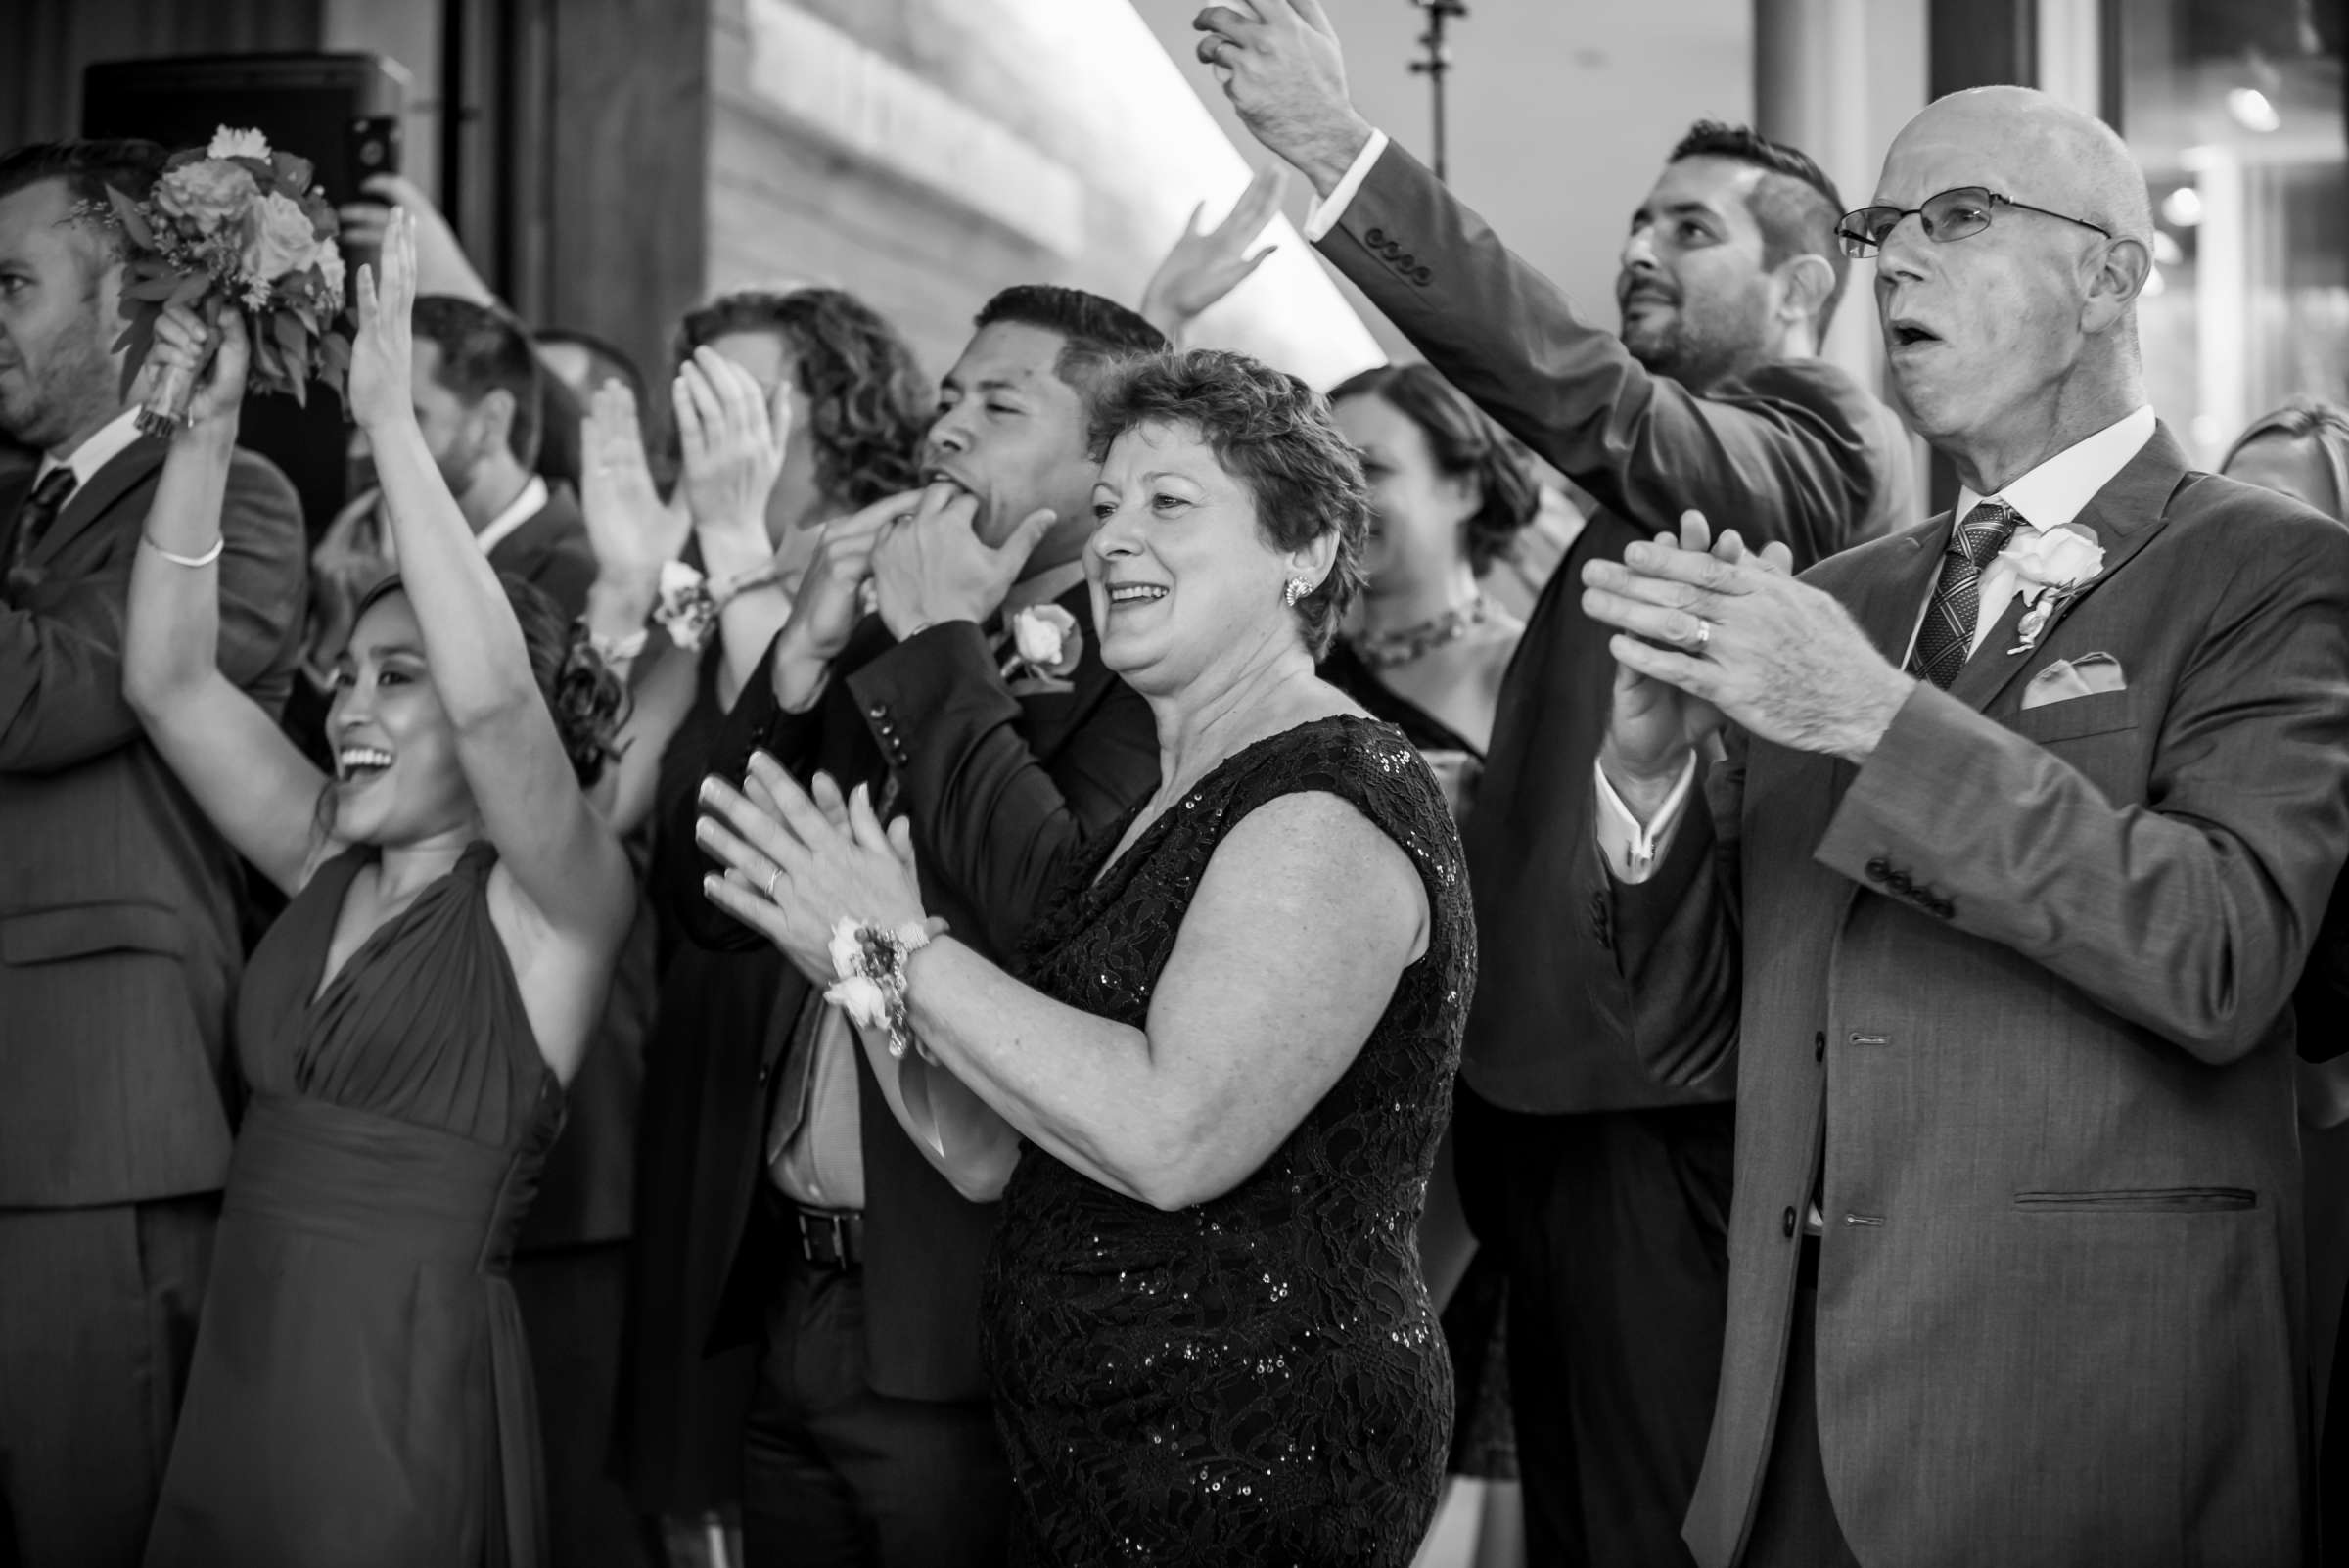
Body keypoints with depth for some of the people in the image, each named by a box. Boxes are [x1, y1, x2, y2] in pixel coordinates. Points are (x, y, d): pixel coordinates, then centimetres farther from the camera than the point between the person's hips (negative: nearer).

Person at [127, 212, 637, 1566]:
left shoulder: (559, 902, -7)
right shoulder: (326, 866, 11)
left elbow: (493, 695, -25)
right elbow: (169, 680, 6)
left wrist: (391, 420, -24)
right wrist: (206, 429, -2)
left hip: (411, 1393, -6)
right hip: (239, 1377, 6)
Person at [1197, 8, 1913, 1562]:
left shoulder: (1827, 442, -10)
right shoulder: (1668, 469, 18)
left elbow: (1589, 398, -27)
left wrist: (1344, 149, -32)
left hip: (1666, 1100, -9)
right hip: (1569, 1075, 9)